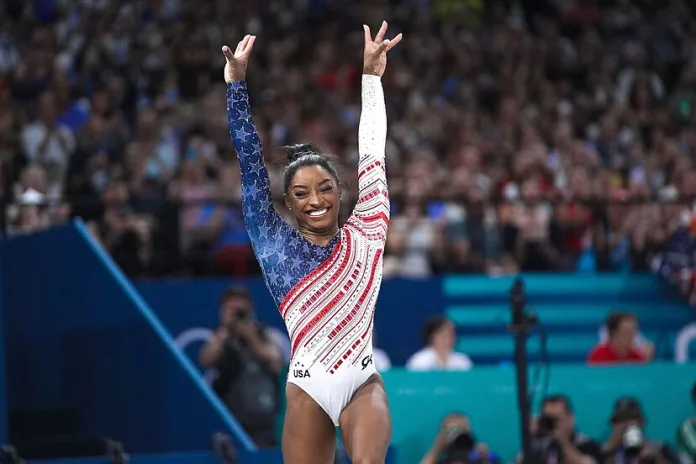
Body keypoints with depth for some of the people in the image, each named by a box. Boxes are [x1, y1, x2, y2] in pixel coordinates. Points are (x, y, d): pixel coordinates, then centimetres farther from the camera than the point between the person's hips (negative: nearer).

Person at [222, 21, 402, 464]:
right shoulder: (275, 243, 4)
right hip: (308, 388, 0)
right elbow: (251, 166, 0)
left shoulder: (363, 236, 6)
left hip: (363, 383, 0)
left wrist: (371, 77, 11)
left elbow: (373, 153, 9)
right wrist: (236, 83, -4)